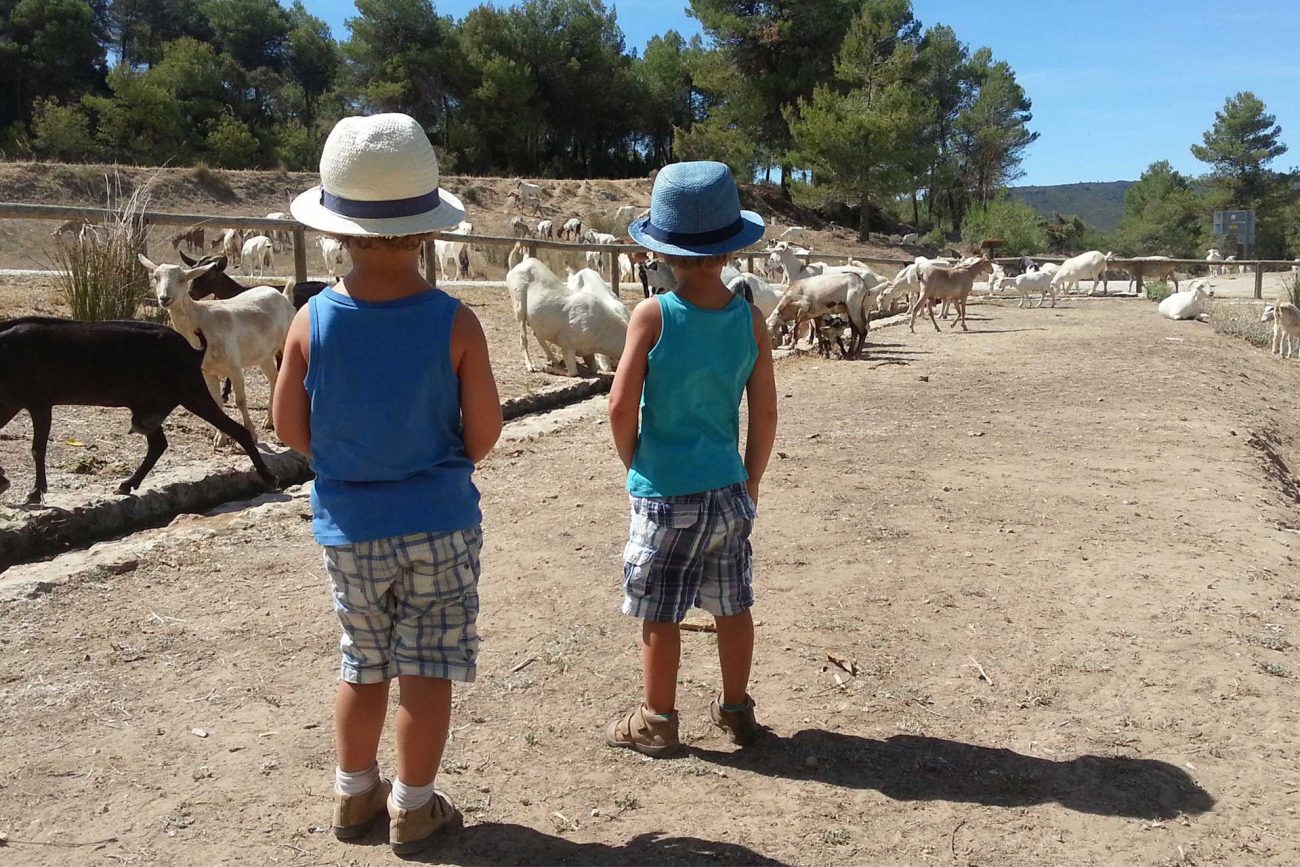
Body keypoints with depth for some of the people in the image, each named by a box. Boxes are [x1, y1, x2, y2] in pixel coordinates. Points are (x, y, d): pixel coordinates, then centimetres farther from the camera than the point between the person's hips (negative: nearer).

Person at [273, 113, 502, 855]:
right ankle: (413, 807, 21)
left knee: (364, 665, 20)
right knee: (427, 669, 9)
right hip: (438, 522, -3)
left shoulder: (314, 321, -9)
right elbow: (484, 434, -10)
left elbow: (290, 430, -1)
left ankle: (354, 794, 33)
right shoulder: (454, 322, -15)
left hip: (349, 527, 3)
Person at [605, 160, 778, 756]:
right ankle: (736, 710, 33)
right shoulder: (750, 319, -3)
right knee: (733, 607, 17)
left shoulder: (653, 315, -14)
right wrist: (751, 480, 13)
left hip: (664, 493, -4)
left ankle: (656, 723, 23)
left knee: (660, 616, 10)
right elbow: (765, 414, 0)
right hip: (728, 489, 4)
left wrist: (633, 464, 5)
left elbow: (621, 407, -14)